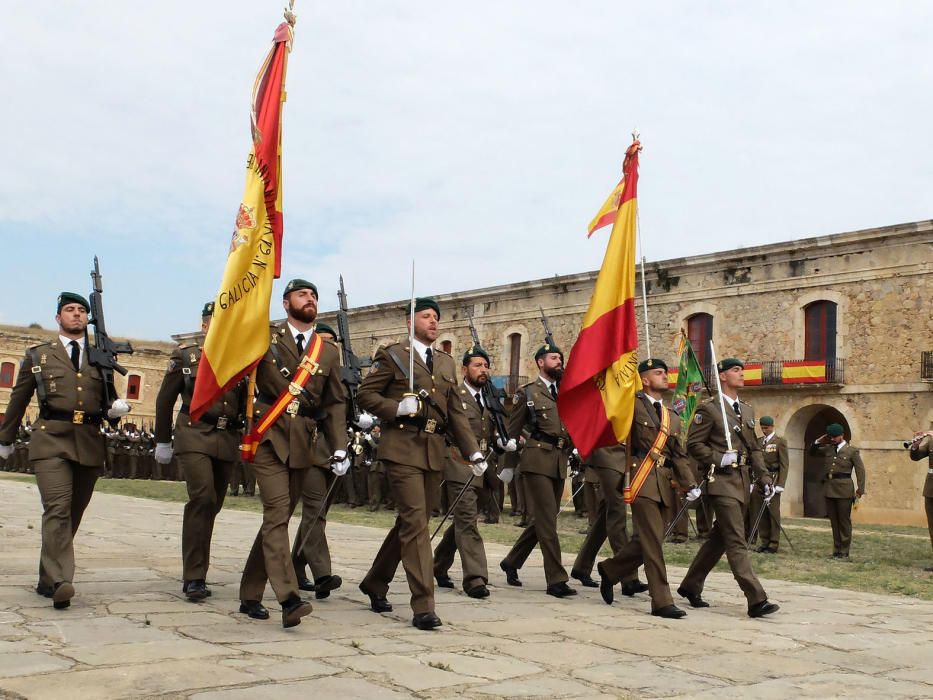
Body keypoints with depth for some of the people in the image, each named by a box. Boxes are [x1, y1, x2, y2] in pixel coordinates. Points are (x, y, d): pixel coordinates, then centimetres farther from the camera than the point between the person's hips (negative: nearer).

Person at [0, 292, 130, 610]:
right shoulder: (38, 354, 13)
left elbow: (108, 403, 22)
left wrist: (117, 408, -2)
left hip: (90, 443, 3)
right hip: (51, 440, -3)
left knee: (73, 513, 7)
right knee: (57, 509, -17)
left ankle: (47, 580, 20)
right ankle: (59, 582, -23)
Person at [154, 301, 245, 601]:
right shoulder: (185, 354, 5)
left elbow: (247, 403, 15)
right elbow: (165, 400, 9)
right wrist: (163, 441, 9)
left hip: (227, 440, 4)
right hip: (194, 435, -4)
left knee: (212, 504, 7)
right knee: (202, 497, -20)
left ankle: (196, 571, 23)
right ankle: (194, 576, -15)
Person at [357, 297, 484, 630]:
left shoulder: (446, 362, 19)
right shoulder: (392, 354, 3)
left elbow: (456, 412, 17)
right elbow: (365, 394, 0)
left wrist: (473, 452, 8)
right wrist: (398, 408, -16)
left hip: (434, 452, 6)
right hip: (402, 448, -6)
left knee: (411, 522, 13)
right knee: (415, 522, -12)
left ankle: (375, 583, 32)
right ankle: (423, 606, -11)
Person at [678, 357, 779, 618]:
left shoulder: (747, 410, 17)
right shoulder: (708, 409, -5)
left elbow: (754, 448, 20)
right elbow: (693, 444, -6)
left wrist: (764, 477, 10)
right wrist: (719, 459, -17)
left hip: (743, 481, 8)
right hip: (722, 481, -8)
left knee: (719, 538, 13)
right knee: (736, 542, -9)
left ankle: (691, 586, 26)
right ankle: (756, 600, -12)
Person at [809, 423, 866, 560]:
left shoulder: (852, 451, -1)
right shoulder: (828, 449, 13)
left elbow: (860, 470, -4)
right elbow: (812, 451, 25)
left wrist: (860, 489, -13)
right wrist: (819, 441, 7)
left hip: (844, 489, -5)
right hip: (829, 488, 5)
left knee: (844, 521, -1)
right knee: (834, 521, 8)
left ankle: (844, 552, 4)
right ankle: (837, 550, 14)